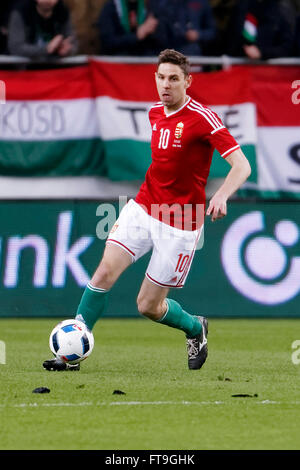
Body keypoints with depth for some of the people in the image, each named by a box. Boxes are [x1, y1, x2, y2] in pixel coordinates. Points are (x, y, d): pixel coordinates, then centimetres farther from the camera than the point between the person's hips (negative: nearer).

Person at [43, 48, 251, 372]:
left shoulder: (202, 118, -16)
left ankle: (195, 328, 32)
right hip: (143, 208, 5)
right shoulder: (155, 113, 6)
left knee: (148, 306, 0)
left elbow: (241, 166, -21)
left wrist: (221, 197, -39)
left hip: (179, 224, -5)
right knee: (105, 272, -13)